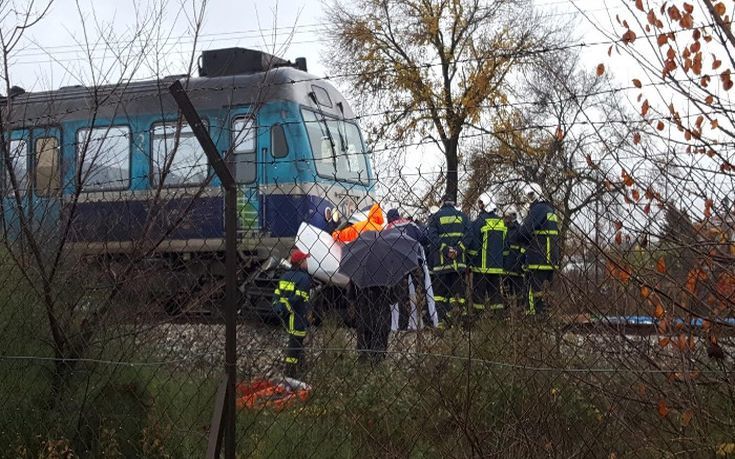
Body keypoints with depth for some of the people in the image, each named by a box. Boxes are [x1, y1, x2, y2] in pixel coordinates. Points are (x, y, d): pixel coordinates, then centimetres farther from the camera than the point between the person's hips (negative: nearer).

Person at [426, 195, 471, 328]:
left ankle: (442, 320, -4)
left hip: (440, 260, -2)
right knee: (457, 288, 10)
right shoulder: (463, 216, 11)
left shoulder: (435, 217, 4)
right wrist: (457, 250, -10)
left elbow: (432, 237, -9)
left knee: (440, 291, 4)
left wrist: (446, 249, -12)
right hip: (459, 259, 2)